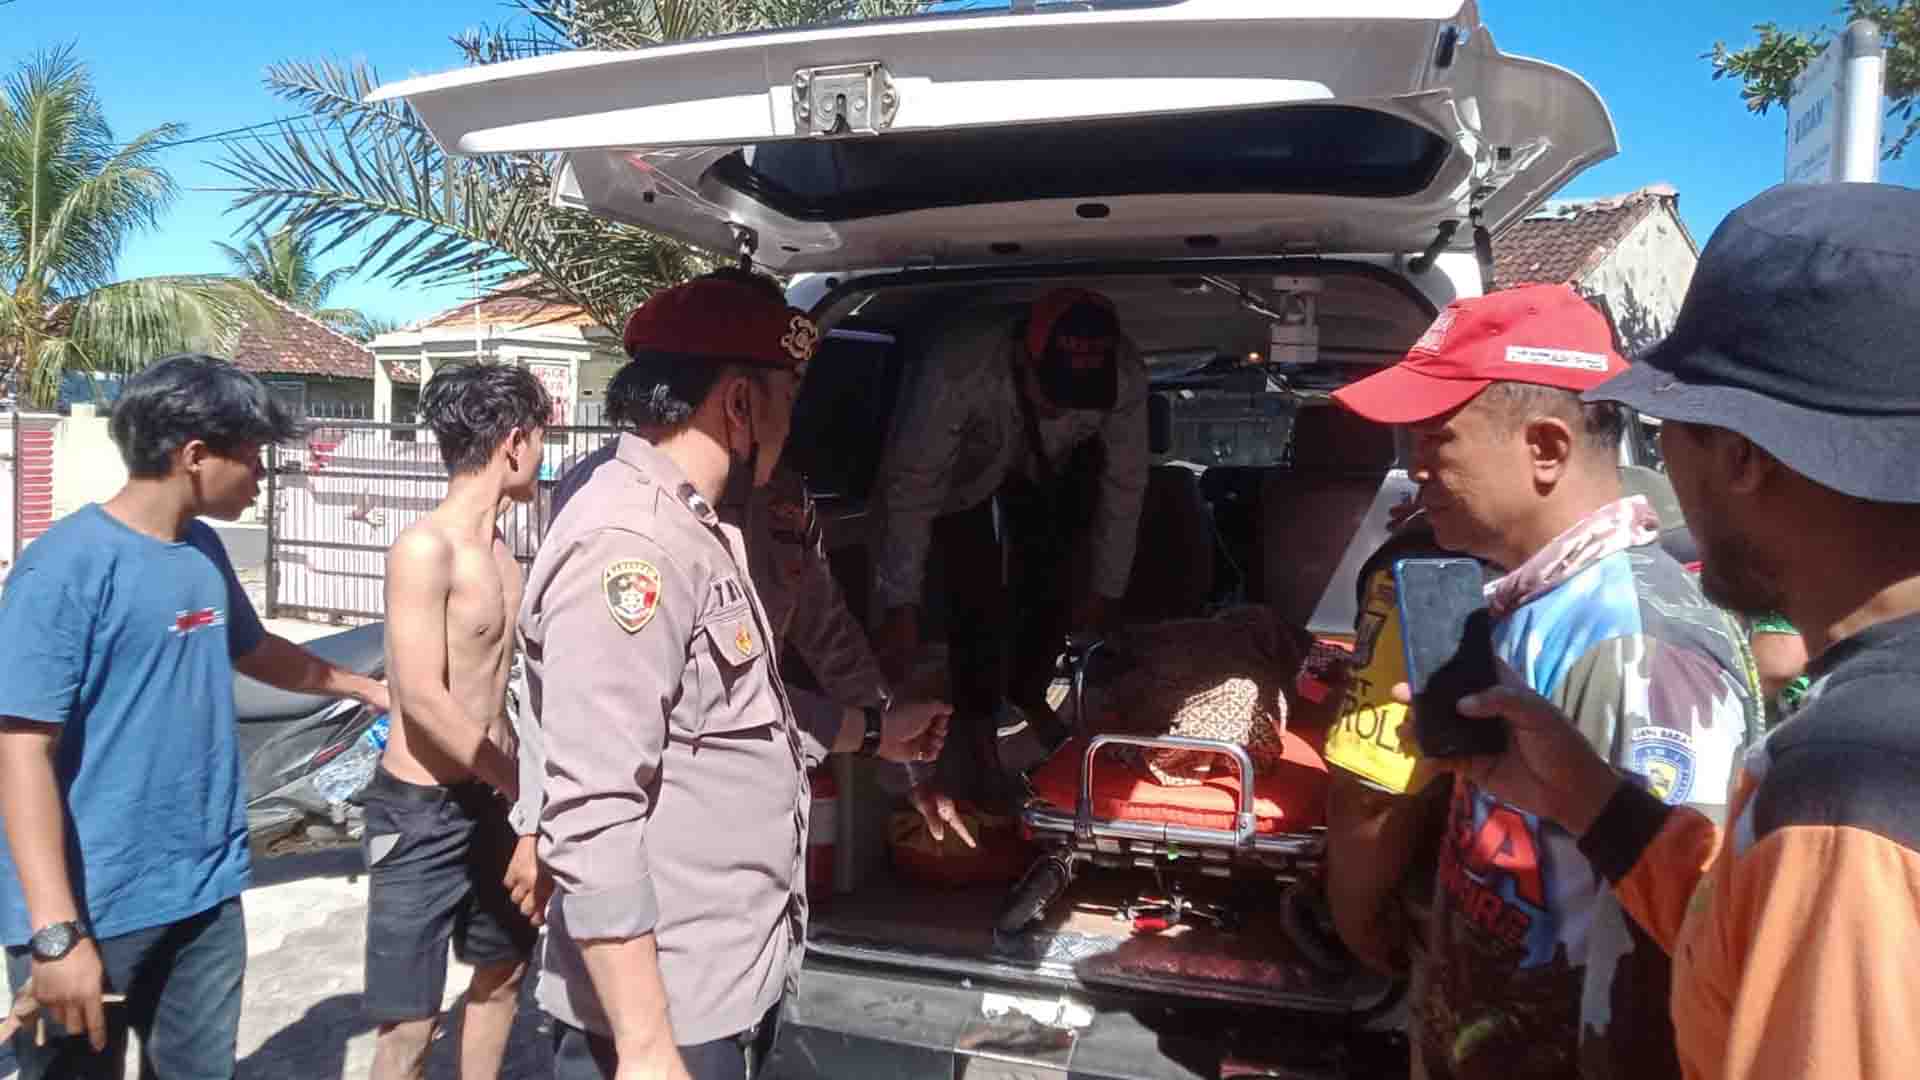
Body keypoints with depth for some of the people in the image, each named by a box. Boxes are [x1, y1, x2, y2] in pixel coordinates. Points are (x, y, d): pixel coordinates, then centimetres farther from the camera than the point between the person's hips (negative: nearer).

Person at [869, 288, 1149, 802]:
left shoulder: (1125, 377, -35)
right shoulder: (956, 366, -45)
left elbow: (1124, 484, -18)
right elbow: (909, 486, -36)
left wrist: (1104, 589, -7)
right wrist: (901, 608, -32)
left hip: (1048, 463, 3)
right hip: (963, 462, -2)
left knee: (1049, 582, 1)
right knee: (977, 588, -12)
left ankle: (1029, 696, 26)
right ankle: (977, 721, 8)